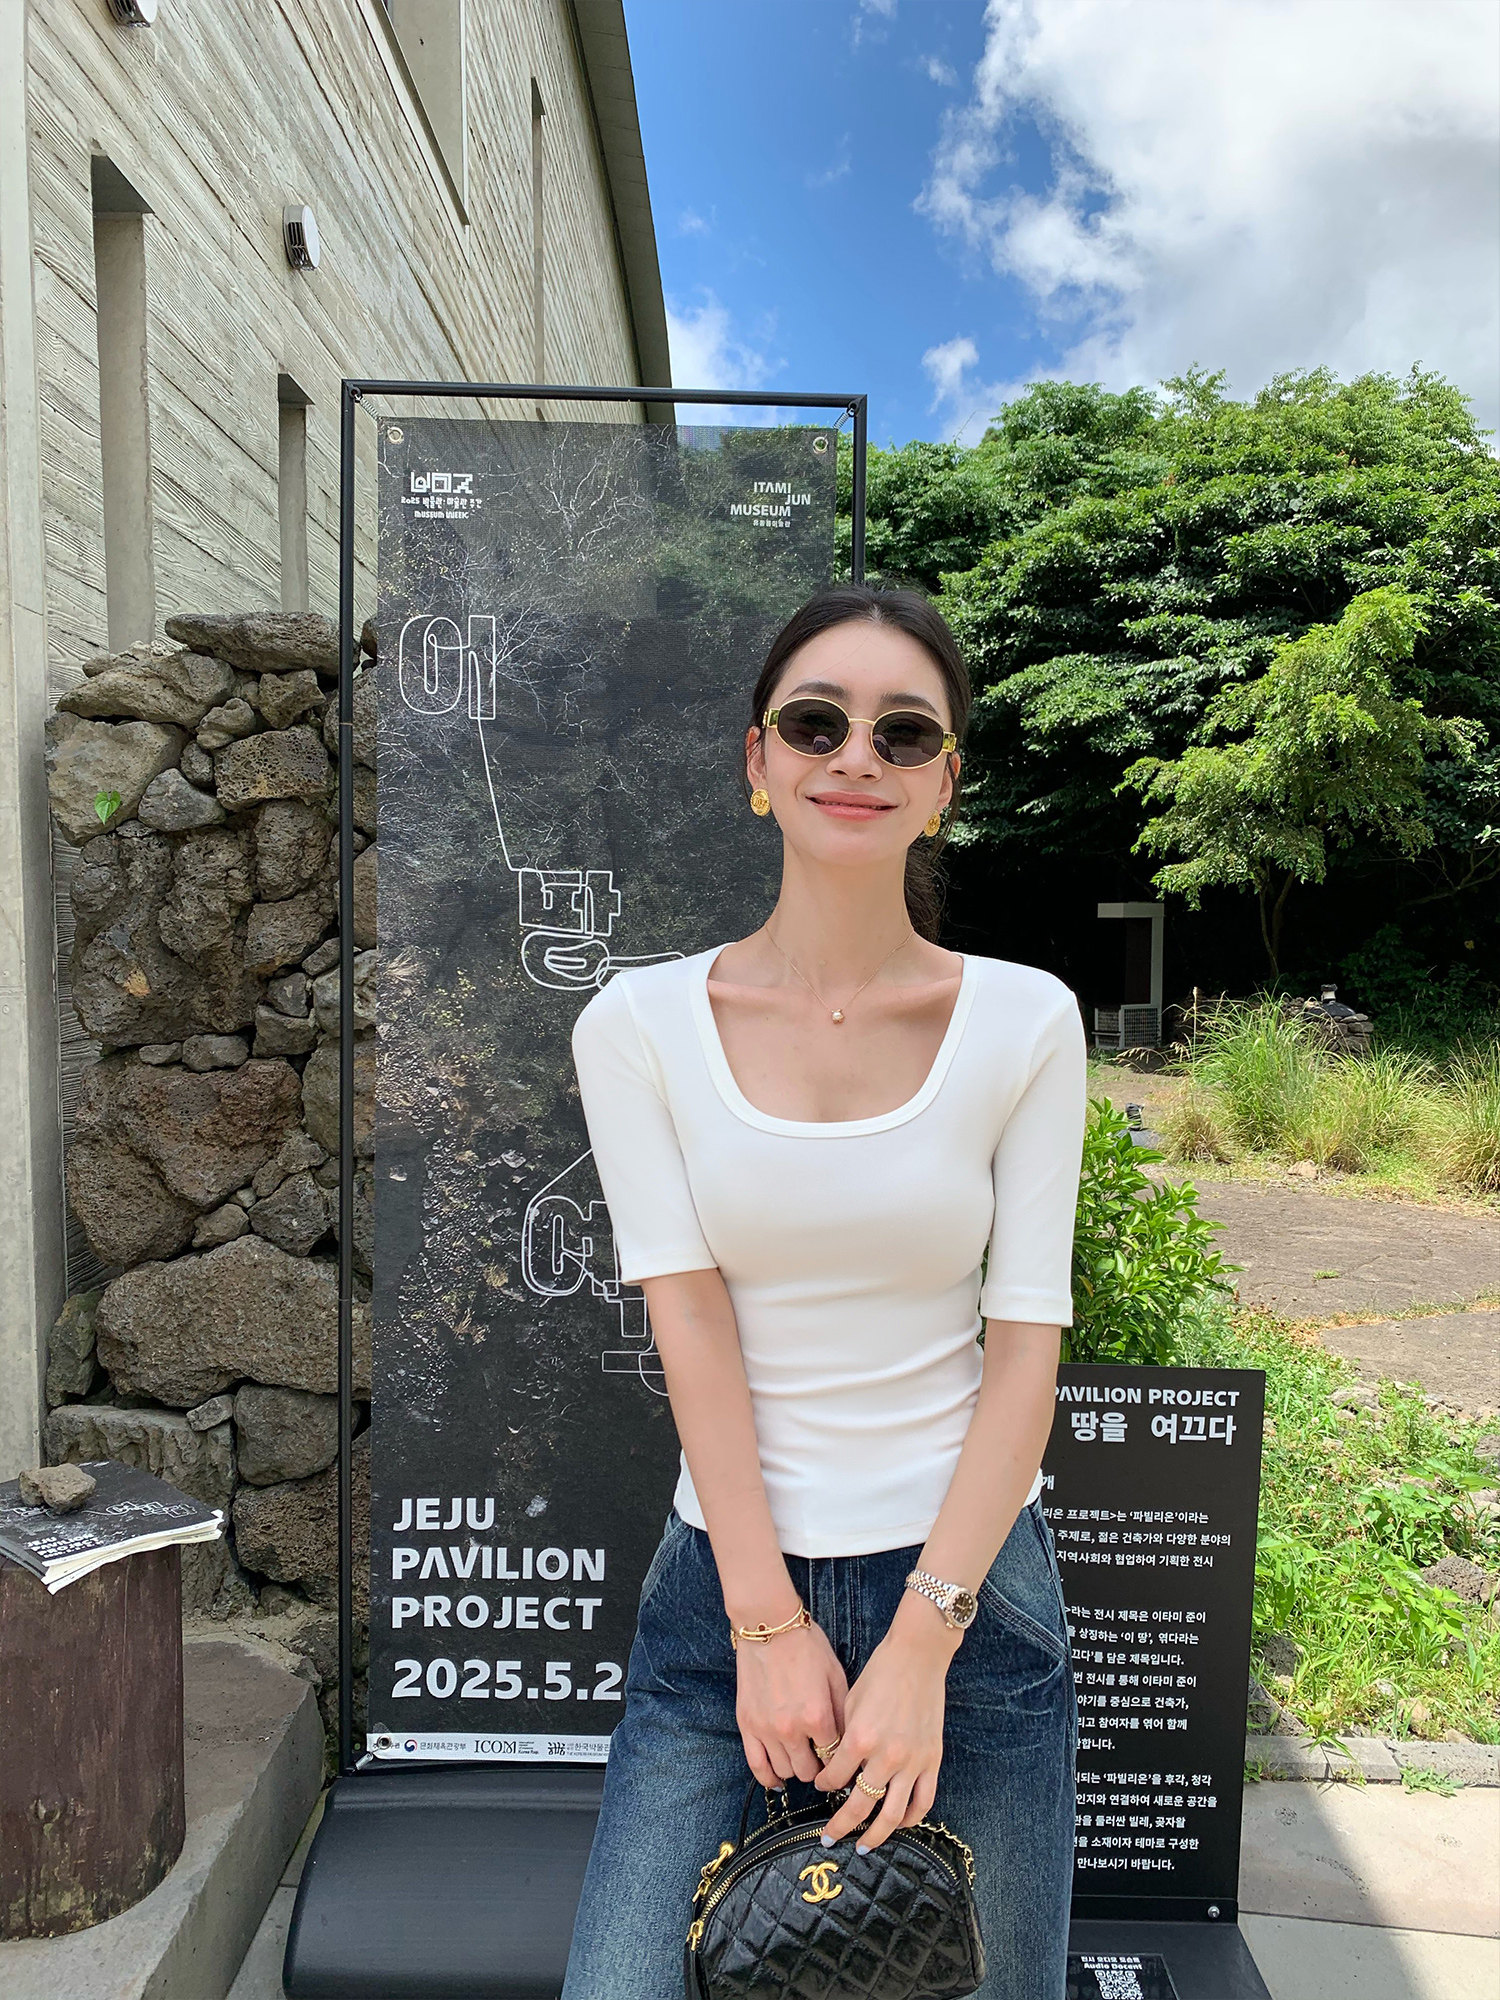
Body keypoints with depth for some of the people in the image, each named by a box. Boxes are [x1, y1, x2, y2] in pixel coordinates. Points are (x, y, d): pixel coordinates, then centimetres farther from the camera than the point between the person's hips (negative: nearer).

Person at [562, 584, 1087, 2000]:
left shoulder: (1025, 1022, -5)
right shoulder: (642, 1023, -5)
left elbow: (1026, 1343, -7)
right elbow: (690, 1324, -9)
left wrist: (922, 1643, -11)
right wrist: (769, 1622, -11)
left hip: (969, 1574, 1)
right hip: (724, 1575, 0)